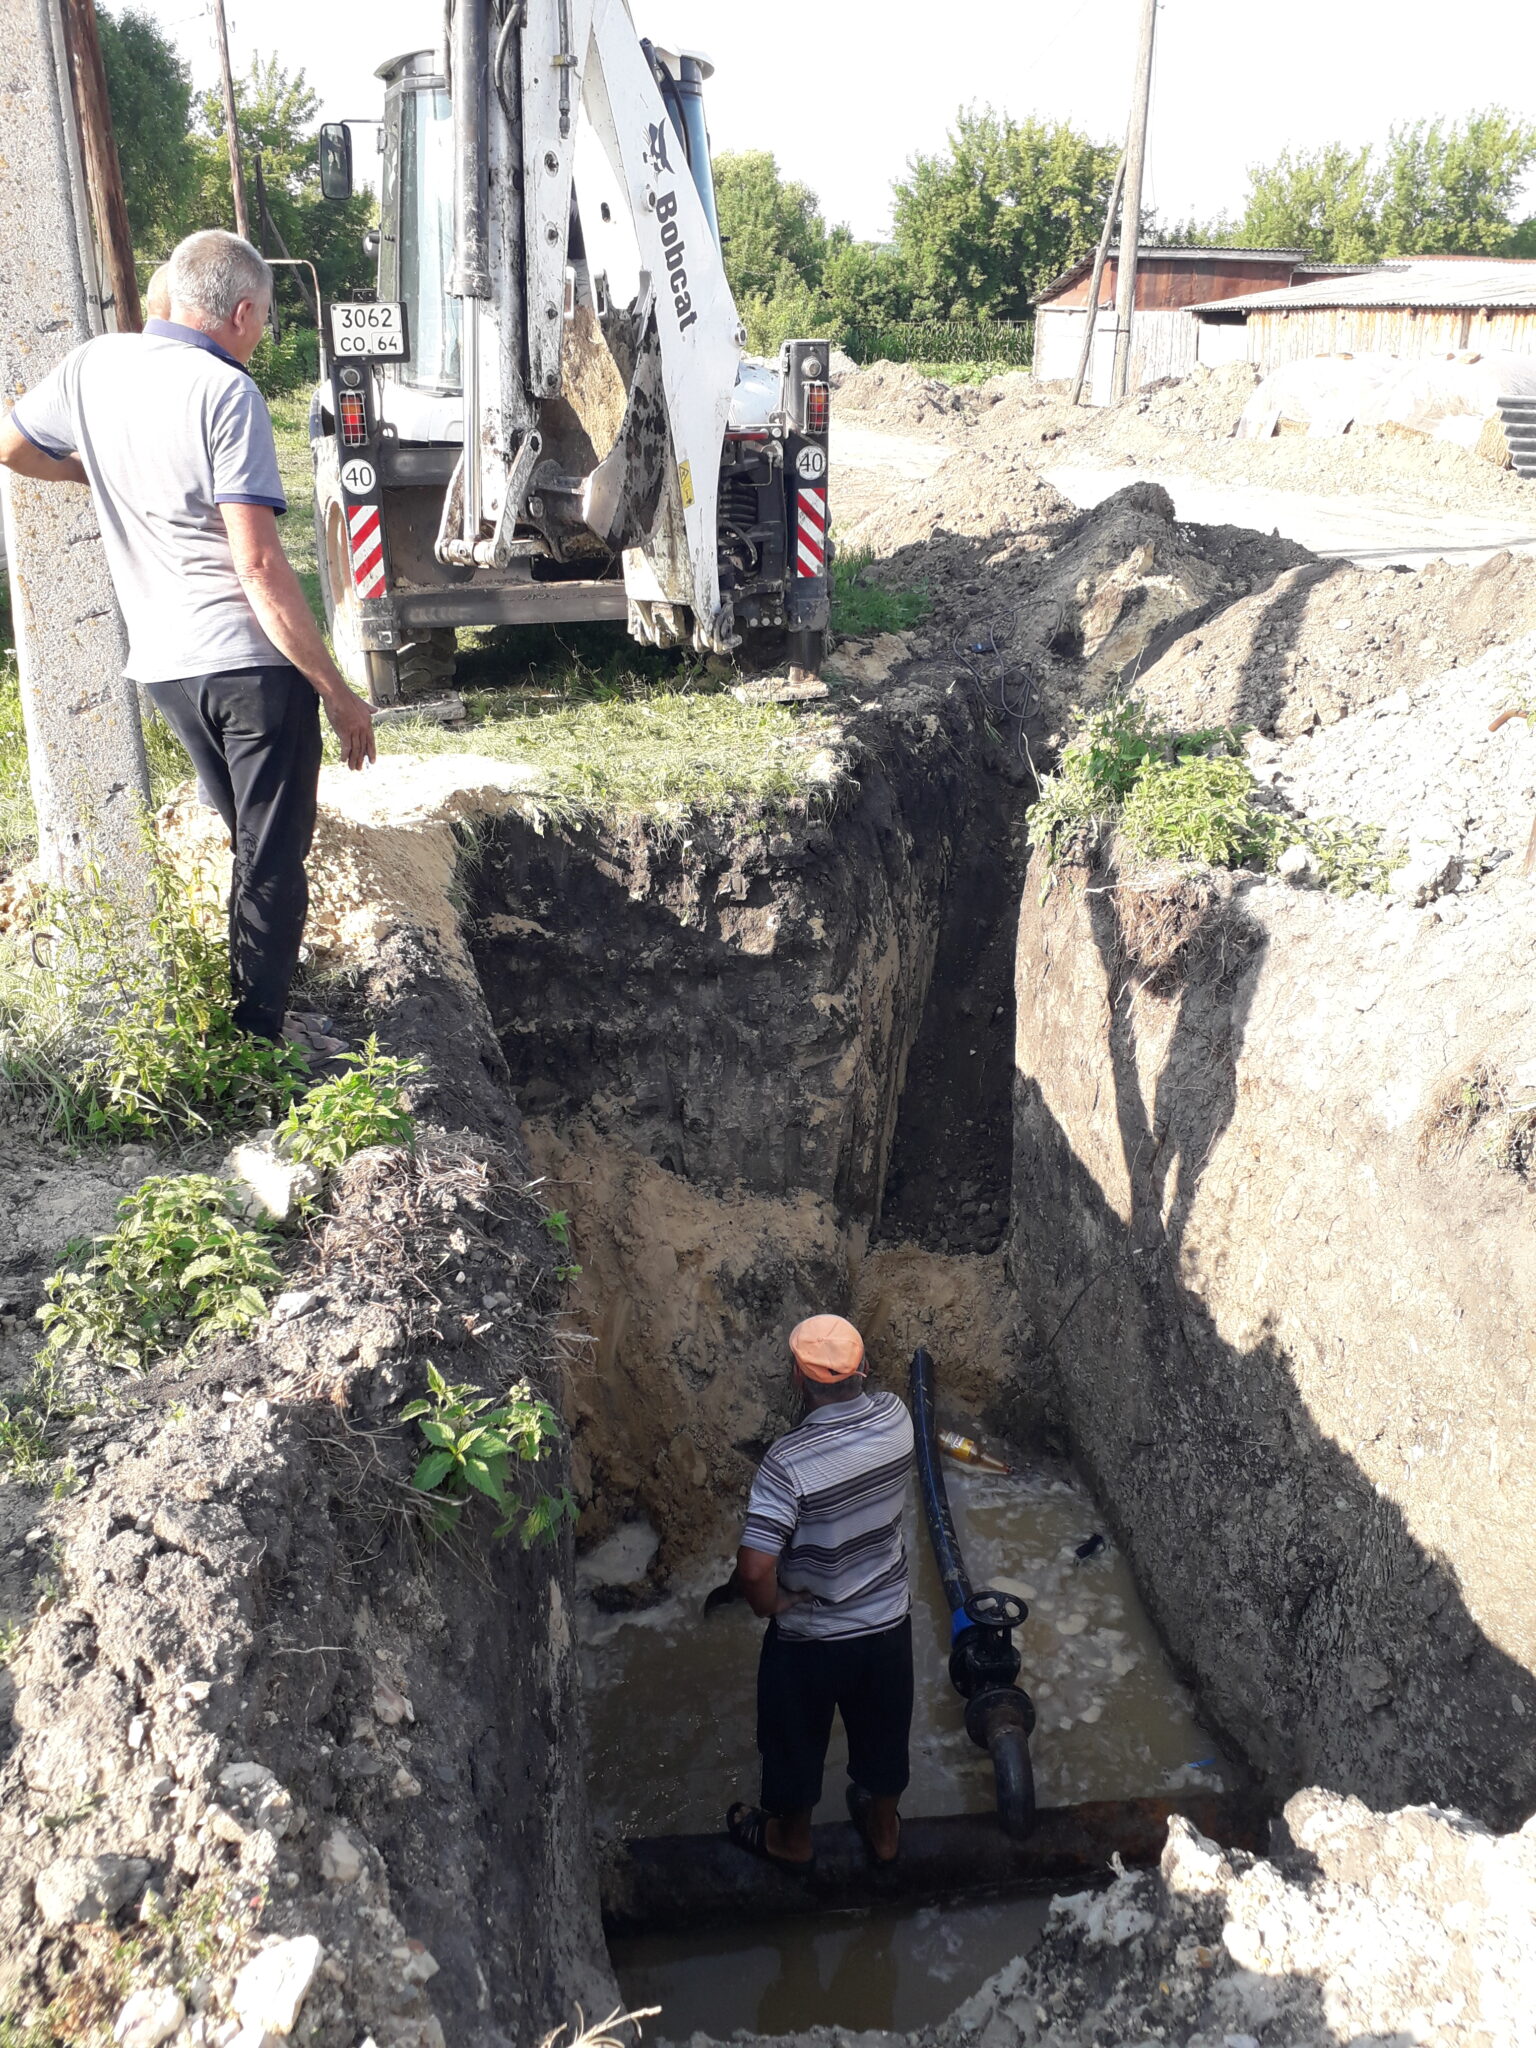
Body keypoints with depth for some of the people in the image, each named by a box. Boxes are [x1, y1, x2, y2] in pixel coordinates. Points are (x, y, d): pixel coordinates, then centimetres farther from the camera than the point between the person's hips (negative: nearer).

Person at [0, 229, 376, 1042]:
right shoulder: (224, 391, -13)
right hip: (253, 662, -7)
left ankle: (234, 1026, 33)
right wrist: (336, 691, -16)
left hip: (162, 663, 7)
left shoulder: (92, 365, 7)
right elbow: (259, 564, -19)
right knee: (272, 861, 3)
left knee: (247, 844, 24)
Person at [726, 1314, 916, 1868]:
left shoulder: (788, 1463, -34)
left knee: (796, 1739, 25)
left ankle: (790, 1836, 50)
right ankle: (883, 1827, 54)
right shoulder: (896, 1417, -19)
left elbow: (754, 1569, -34)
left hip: (810, 1636, -4)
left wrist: (770, 1605, -16)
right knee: (883, 1732, 29)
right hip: (888, 1619, 4)